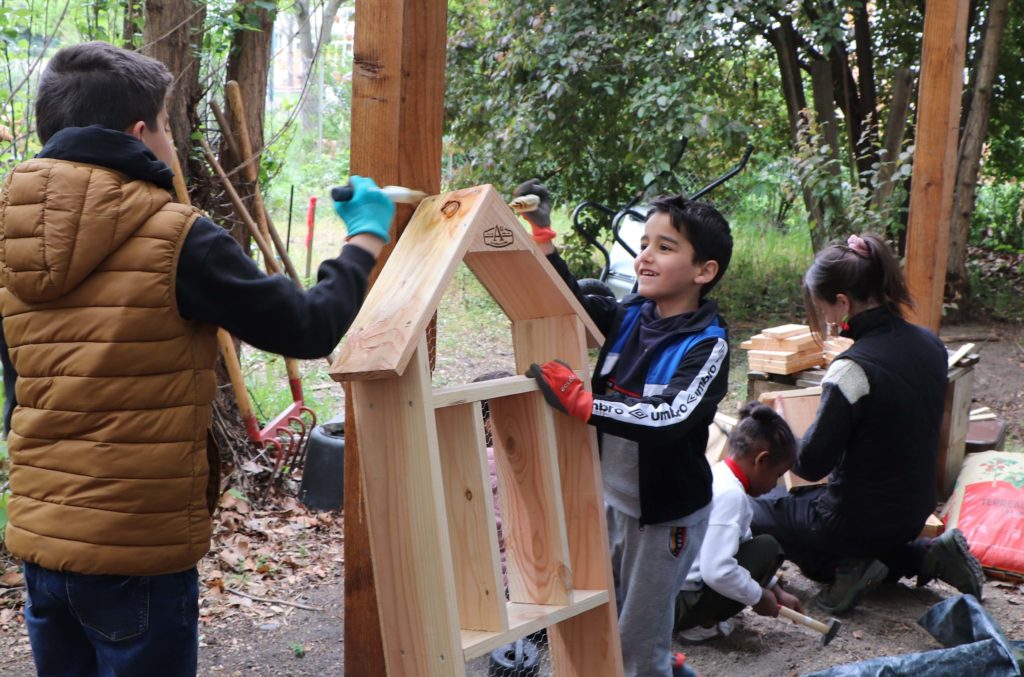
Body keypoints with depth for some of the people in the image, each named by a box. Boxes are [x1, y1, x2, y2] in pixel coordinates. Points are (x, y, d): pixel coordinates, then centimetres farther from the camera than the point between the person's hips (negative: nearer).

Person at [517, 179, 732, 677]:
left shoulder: (707, 346, -20)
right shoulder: (628, 317, -1)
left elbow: (672, 418, -34)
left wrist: (581, 402, -39)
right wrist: (540, 235, -9)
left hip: (666, 513, -7)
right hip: (608, 500, 7)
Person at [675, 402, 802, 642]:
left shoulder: (716, 475, 9)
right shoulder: (730, 494, -20)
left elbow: (734, 545, 22)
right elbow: (717, 572, -28)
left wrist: (776, 590, 23)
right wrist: (759, 597, -10)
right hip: (680, 604, -9)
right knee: (767, 547, -5)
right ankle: (701, 625, -4)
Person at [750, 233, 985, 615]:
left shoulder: (854, 369, -27)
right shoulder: (930, 345, -3)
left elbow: (811, 464, -20)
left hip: (859, 518, -7)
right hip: (914, 512, 7)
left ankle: (845, 565, -2)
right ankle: (928, 557, 15)